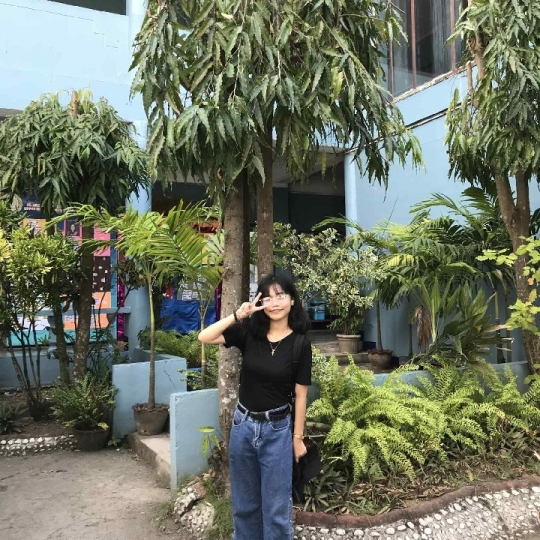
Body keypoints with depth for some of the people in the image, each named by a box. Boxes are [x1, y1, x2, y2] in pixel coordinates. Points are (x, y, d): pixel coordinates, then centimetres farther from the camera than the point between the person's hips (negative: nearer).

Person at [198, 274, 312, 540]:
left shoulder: (300, 344, -10)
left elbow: (300, 395, -5)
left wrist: (298, 437, -1)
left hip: (277, 430, -3)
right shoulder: (249, 333, -4)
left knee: (276, 508, 8)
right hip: (243, 425, 3)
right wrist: (237, 315, -22)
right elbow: (204, 337, -12)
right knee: (244, 503, 19)